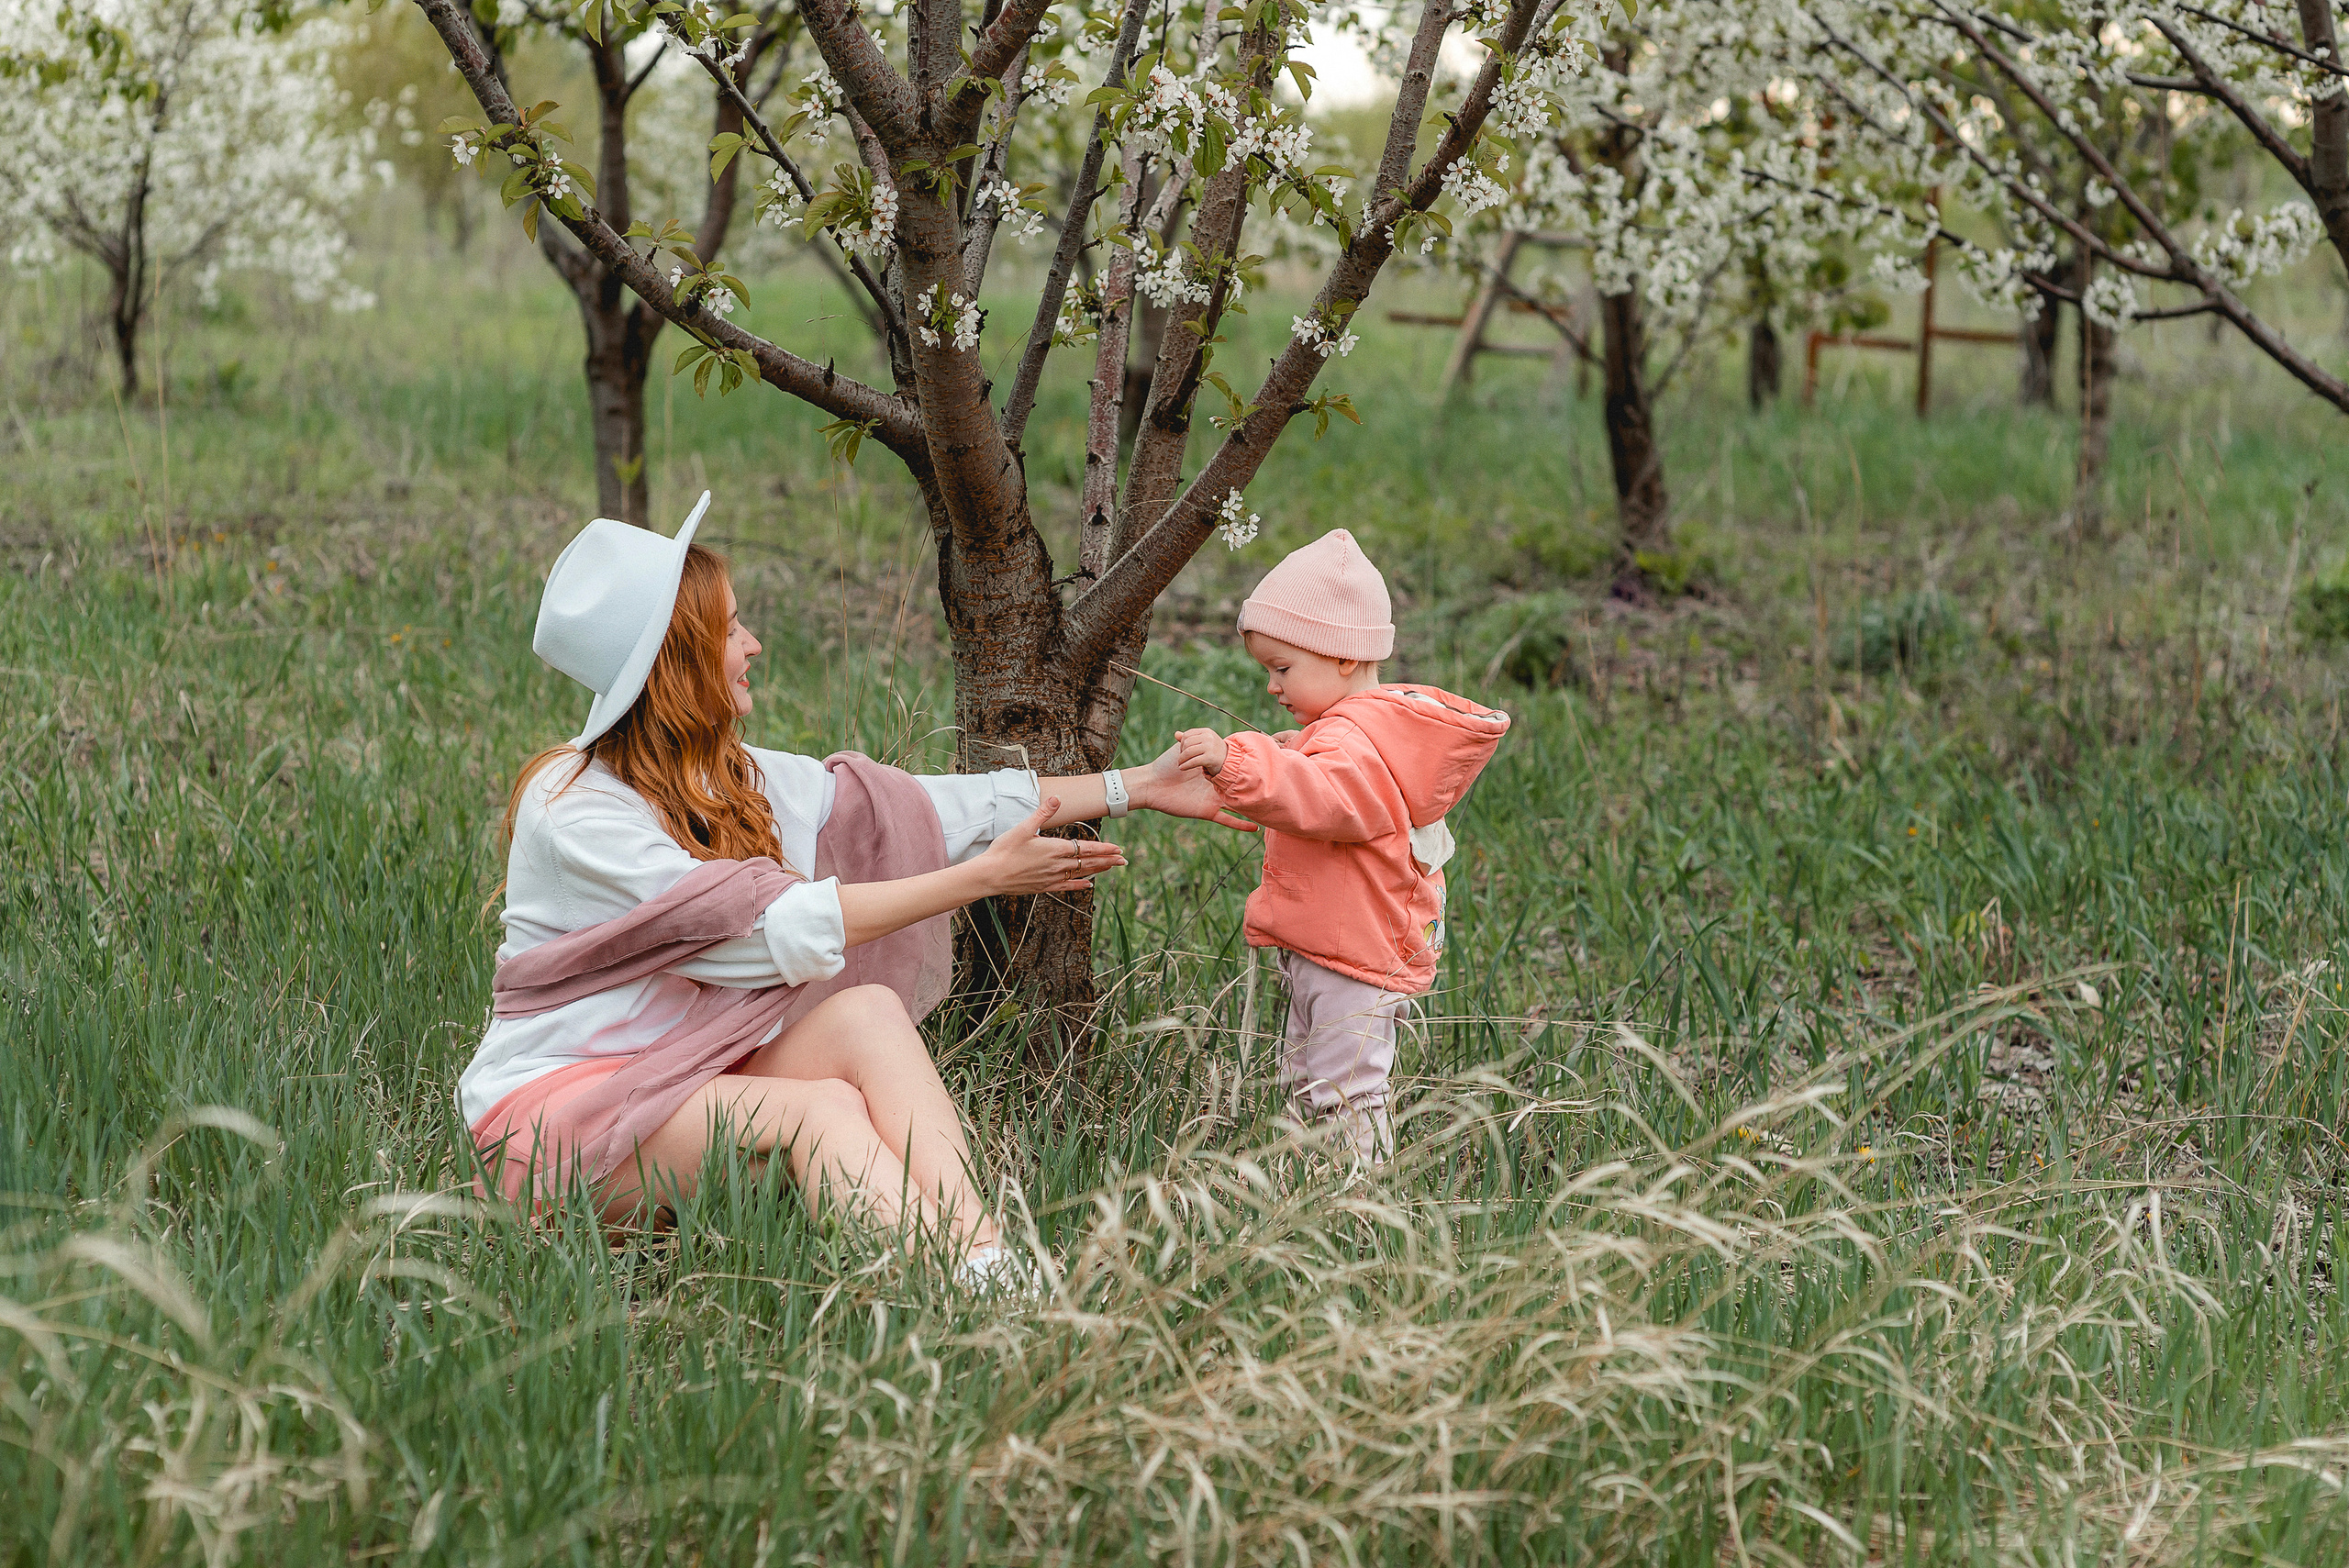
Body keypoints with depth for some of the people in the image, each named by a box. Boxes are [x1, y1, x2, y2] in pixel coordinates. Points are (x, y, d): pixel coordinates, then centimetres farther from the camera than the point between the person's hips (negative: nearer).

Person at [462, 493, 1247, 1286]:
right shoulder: (574, 810, -18)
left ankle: (984, 1258, -38)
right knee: (822, 1108, -29)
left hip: (692, 1080, 7)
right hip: (564, 1100, -7)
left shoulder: (735, 778, 9)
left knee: (866, 1011, -19)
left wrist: (1137, 786, 9)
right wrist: (980, 877, -21)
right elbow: (779, 928, -24)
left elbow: (922, 809, 10)